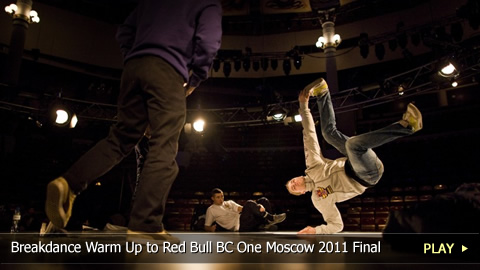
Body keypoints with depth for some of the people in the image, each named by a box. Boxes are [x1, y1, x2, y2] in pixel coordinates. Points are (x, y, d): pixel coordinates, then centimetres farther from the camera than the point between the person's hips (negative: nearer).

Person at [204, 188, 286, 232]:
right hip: (239, 227, -7)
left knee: (263, 200, -4)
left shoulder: (229, 203, 28)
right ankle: (271, 218, -21)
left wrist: (256, 207, -1)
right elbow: (206, 227, 9)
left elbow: (241, 209, 19)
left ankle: (267, 223, -17)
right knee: (249, 203, -29)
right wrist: (211, 229, -17)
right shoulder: (211, 210, 12)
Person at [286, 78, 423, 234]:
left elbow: (309, 133, 1)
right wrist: (315, 230, -14)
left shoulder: (312, 166, 7)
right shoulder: (318, 199, 1)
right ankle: (408, 125, -38)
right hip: (368, 177, -4)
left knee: (329, 131, 10)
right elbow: (336, 225, 4)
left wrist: (304, 105, -7)